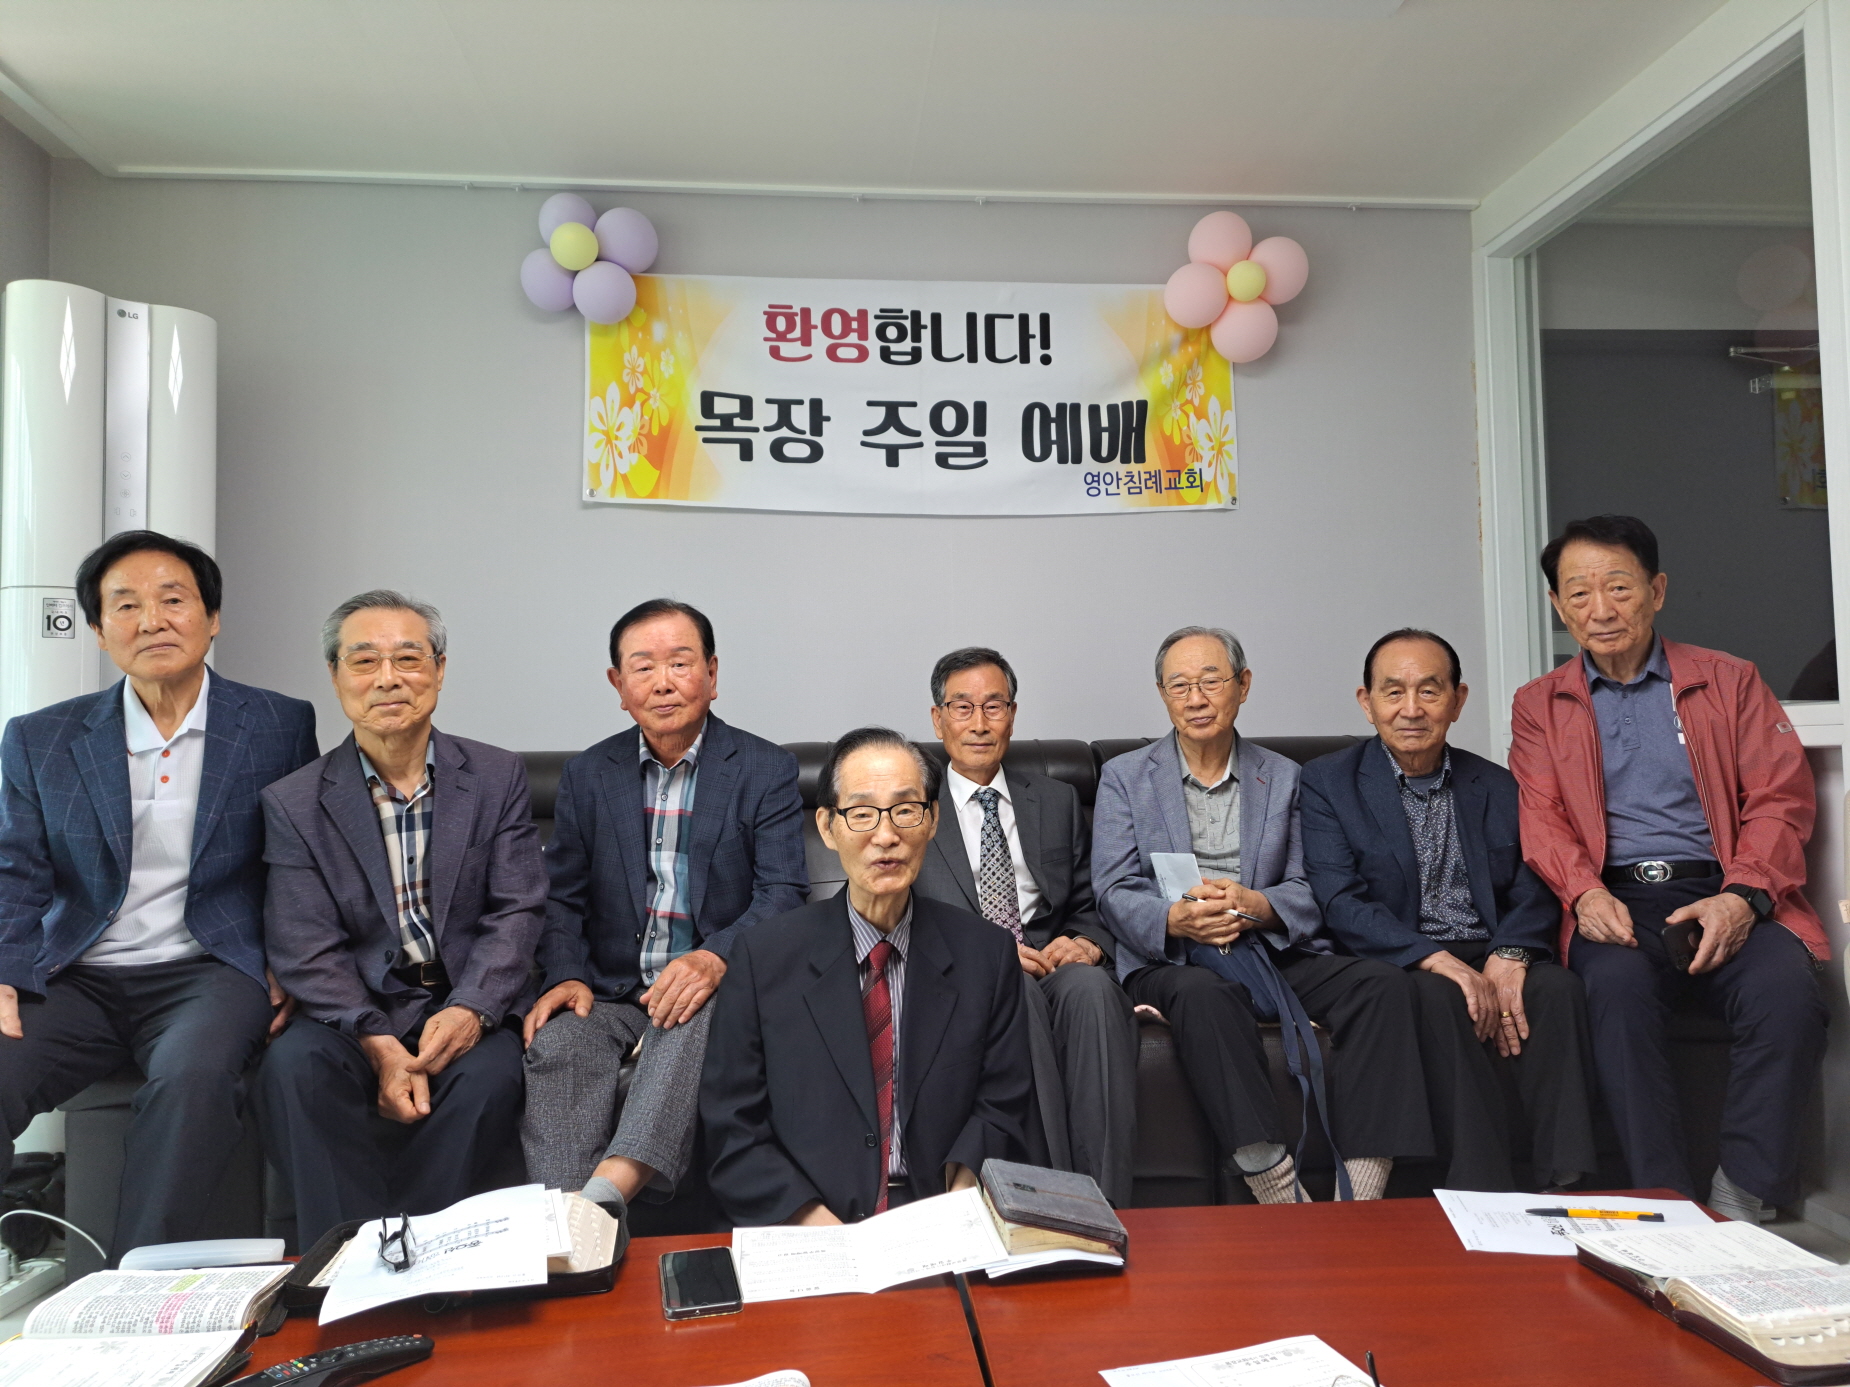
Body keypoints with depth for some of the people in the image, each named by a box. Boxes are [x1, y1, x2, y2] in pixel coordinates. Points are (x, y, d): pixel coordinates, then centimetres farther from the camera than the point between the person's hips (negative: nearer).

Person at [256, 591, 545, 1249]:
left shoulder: (498, 777, 3)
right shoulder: (293, 803, 2)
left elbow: (516, 912, -2)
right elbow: (306, 950, -6)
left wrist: (471, 1008, -20)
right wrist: (378, 1043, -21)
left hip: (467, 1004, 0)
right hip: (357, 1010, 1)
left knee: (491, 1073, -30)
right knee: (292, 1066, -29)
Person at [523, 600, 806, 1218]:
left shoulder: (767, 770, 1)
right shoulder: (587, 775, 11)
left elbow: (783, 894, -8)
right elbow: (563, 899, 10)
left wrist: (715, 958, -27)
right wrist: (565, 976, -12)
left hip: (713, 988, -3)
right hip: (608, 991, 3)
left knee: (692, 1022, -36)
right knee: (556, 1043, -28)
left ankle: (607, 1190, -47)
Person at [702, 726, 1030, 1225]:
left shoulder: (987, 952, 5)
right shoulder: (762, 957, 1)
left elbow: (1001, 1105, 9)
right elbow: (732, 1129, 1)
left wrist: (963, 1184, -11)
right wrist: (813, 1220, -13)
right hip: (803, 1242, -2)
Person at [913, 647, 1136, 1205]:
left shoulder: (1057, 801, 20)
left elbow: (1090, 907, 18)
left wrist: (1087, 944, -7)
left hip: (1057, 967, 2)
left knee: (1090, 985, -33)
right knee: (1015, 989, -36)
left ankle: (1104, 1205, -33)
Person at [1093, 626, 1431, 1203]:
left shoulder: (1282, 778, 16)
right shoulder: (1124, 777, 10)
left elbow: (1306, 891, 6)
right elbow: (1115, 894, 0)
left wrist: (1254, 906, -17)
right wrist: (1176, 918, -22)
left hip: (1272, 950, 3)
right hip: (1172, 960, -3)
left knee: (1383, 983, -23)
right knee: (1205, 995, -37)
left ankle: (1357, 1198, -26)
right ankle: (1280, 1194, -35)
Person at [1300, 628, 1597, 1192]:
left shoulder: (1498, 786, 15)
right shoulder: (1327, 782, 3)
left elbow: (1534, 892, 6)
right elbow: (1341, 904, -9)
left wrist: (1508, 959, -16)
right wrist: (1440, 960, -22)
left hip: (1495, 959, 3)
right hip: (1400, 966, -3)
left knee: (1558, 986, -27)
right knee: (1438, 996, -34)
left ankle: (1566, 1184, -25)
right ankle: (1483, 1194, -31)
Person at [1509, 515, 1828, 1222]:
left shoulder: (1728, 680, 16)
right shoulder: (1539, 704, 18)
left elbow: (1782, 799, 7)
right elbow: (1541, 819, 6)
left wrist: (1742, 897, -12)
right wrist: (1586, 893, -15)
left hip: (1721, 894, 1)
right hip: (1613, 899, 0)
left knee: (1785, 989, -31)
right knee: (1618, 981, -34)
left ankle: (1739, 1200, -19)